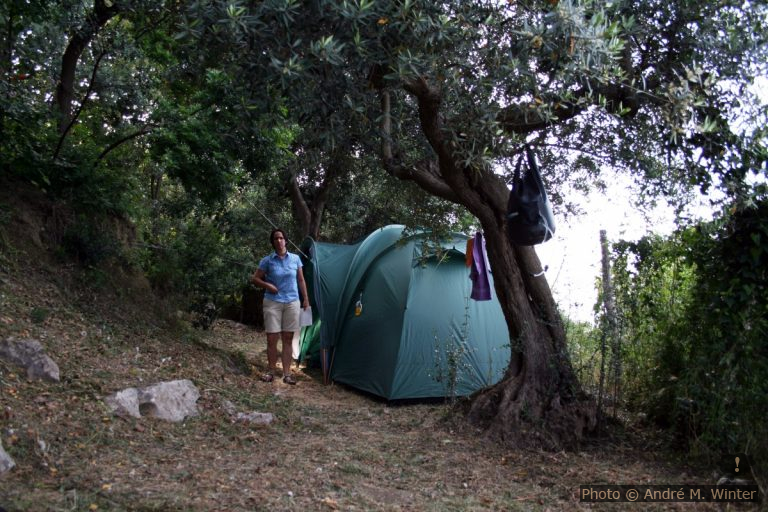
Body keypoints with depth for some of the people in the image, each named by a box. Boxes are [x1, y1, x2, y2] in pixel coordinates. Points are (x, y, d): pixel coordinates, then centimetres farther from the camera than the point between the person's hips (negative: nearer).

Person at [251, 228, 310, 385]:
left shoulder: (295, 258, 2)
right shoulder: (267, 260, -3)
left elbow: (301, 280, 10)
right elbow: (255, 279, 3)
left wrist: (306, 299, 7)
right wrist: (267, 285, -14)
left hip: (292, 302, 1)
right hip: (273, 302, -1)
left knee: (288, 338, 3)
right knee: (272, 338, -2)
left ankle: (287, 373, 7)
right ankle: (271, 371, 11)